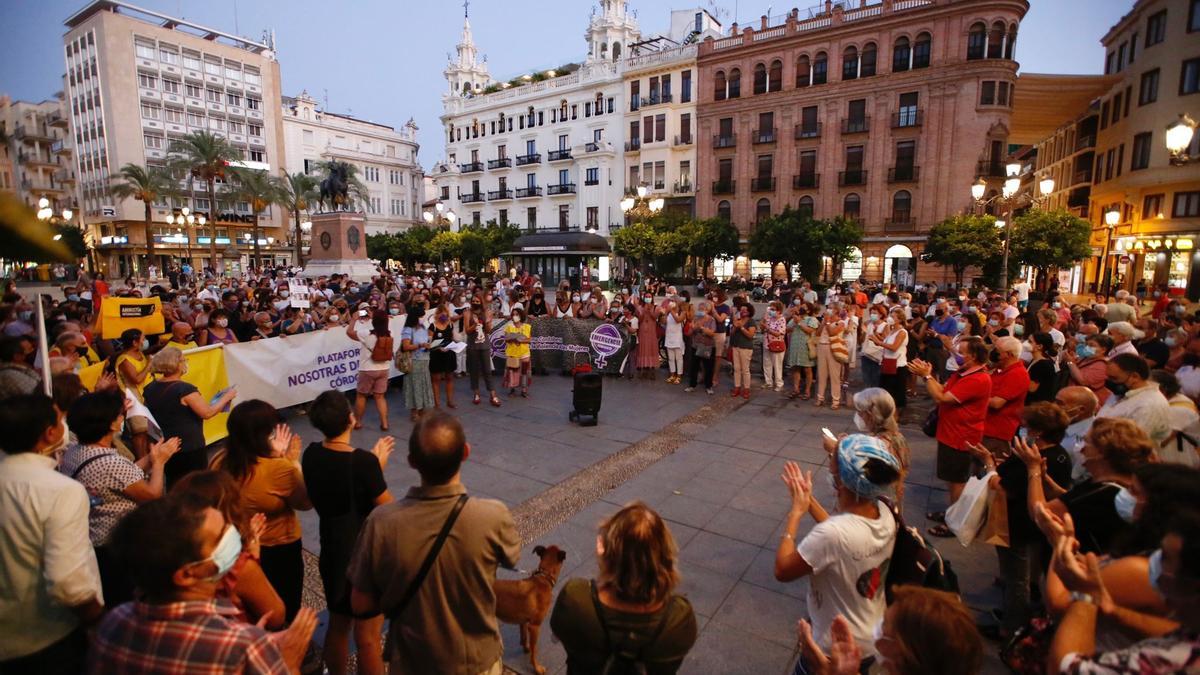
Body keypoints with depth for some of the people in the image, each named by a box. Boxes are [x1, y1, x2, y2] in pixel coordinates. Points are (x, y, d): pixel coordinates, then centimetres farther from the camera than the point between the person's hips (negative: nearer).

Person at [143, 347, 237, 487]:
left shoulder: (150, 389, 2)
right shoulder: (185, 389, -21)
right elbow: (207, 413, -21)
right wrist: (226, 397, -9)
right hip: (190, 448, -7)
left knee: (173, 486, 17)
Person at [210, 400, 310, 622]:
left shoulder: (219, 461, -14)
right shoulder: (279, 469, -33)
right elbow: (305, 502, -15)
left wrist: (276, 456, -1)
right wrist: (293, 461, -13)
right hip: (279, 552, -6)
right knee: (286, 609, 21)